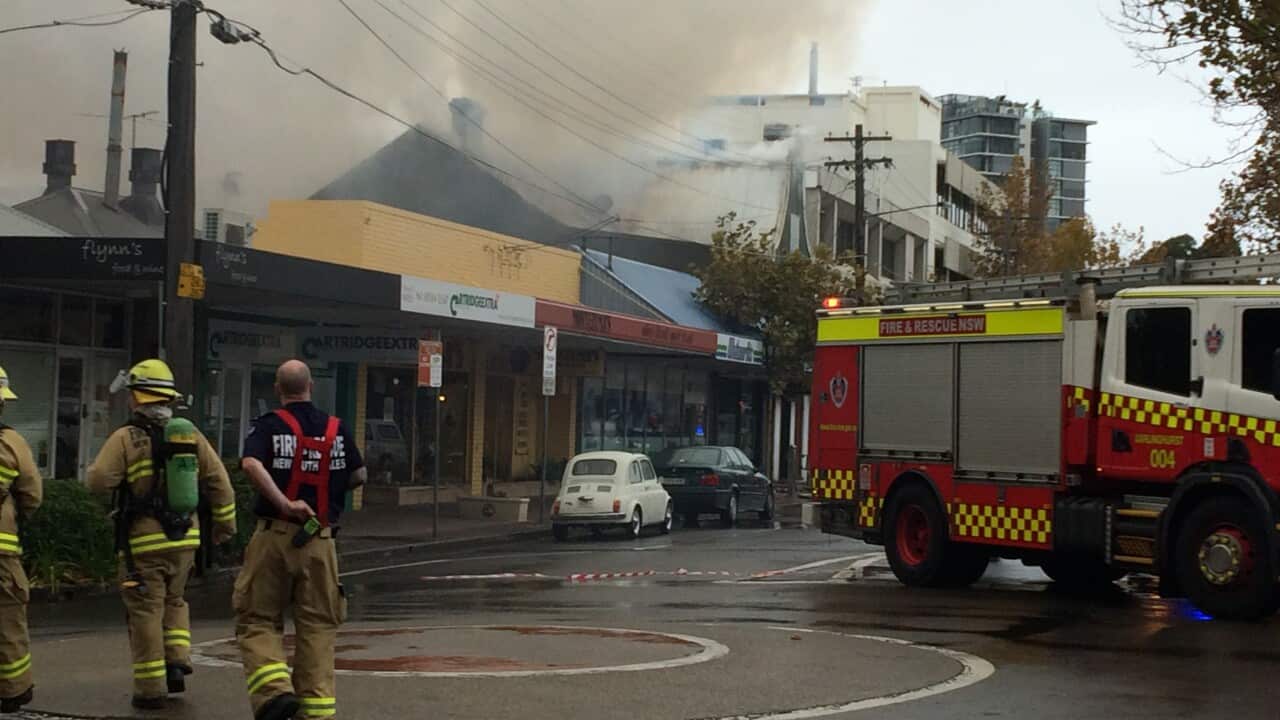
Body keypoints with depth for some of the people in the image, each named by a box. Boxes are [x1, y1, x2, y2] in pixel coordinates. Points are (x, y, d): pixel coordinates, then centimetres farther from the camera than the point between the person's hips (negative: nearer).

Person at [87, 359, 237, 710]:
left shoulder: (126, 438, -10)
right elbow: (219, 482, 4)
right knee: (174, 600, 24)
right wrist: (225, 522, 15)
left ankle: (151, 688, 5)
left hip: (143, 540, -4)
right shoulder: (190, 434, 3)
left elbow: (99, 480, -17)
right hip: (185, 537, 4)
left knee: (146, 610, 3)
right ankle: (177, 660, 9)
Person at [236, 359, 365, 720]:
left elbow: (251, 464, -21)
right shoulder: (337, 429, 6)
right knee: (317, 626, 9)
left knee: (258, 620, 7)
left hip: (274, 534, -2)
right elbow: (359, 475, 11)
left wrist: (283, 503, -21)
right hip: (320, 540, 2)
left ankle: (275, 690, -13)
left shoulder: (269, 426, -3)